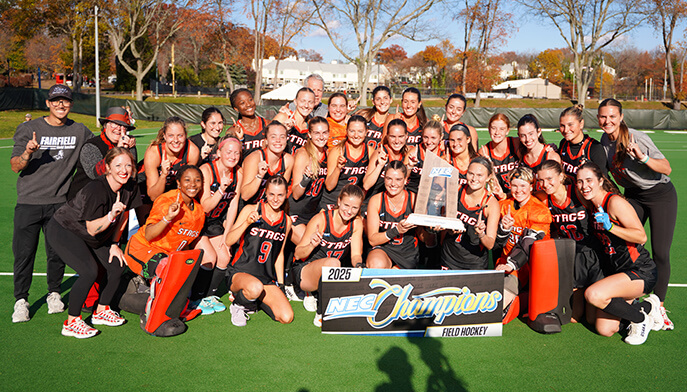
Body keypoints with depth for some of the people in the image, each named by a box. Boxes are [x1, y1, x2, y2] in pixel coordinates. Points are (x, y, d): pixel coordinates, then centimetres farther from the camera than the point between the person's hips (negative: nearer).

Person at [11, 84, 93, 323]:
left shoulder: (80, 132, 7)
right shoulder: (28, 129, 0)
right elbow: (15, 166, -4)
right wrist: (27, 154, -26)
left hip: (60, 202, 2)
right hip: (29, 202, -1)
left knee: (57, 252, 5)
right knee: (24, 252, 0)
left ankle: (54, 293, 25)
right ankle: (21, 301, 14)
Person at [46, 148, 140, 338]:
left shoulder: (130, 187, -12)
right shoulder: (96, 190, -33)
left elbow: (123, 217, 4)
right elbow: (92, 229, -30)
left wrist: (114, 244, 4)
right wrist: (111, 215, -44)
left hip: (97, 236, 8)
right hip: (63, 230, -8)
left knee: (118, 265, 0)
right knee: (89, 272, -24)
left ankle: (101, 311, 19)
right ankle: (71, 323, -7)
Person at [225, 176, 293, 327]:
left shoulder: (286, 221, 9)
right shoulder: (250, 210, -4)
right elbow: (229, 241, -9)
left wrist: (280, 284, 15)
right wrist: (247, 222, -23)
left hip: (267, 278, 5)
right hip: (240, 273, -4)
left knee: (286, 318, -15)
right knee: (255, 287, -40)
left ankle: (255, 298, 13)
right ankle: (238, 306, -3)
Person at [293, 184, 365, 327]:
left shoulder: (356, 223, -5)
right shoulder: (321, 219, -18)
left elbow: (356, 254, -5)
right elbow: (298, 254, -15)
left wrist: (358, 266, -27)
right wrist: (312, 245, -36)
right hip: (304, 272, -5)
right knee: (332, 262, -36)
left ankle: (318, 295, 3)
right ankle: (321, 314, -22)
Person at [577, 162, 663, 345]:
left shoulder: (615, 202, -16)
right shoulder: (593, 207, 8)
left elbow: (642, 237, -21)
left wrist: (610, 226, -30)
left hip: (641, 272, -8)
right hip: (616, 271, 8)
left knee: (593, 295, -30)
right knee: (604, 330, 0)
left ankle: (641, 318, -3)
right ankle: (647, 307, 22)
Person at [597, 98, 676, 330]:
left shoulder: (637, 138, -23)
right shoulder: (605, 141, -5)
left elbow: (667, 168, -25)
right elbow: (601, 172, 12)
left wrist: (643, 157, -39)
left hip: (660, 195, -5)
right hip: (632, 196, 5)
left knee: (660, 252, -7)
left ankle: (659, 305, 9)